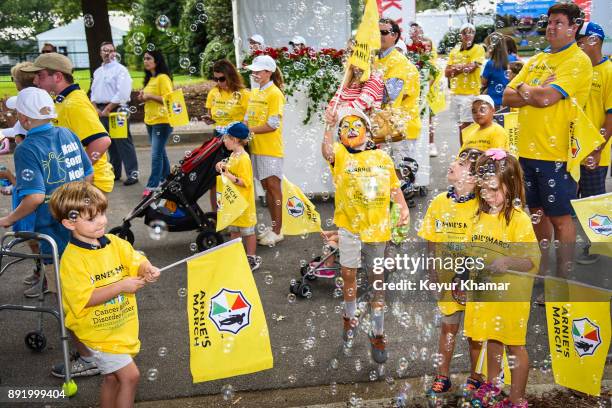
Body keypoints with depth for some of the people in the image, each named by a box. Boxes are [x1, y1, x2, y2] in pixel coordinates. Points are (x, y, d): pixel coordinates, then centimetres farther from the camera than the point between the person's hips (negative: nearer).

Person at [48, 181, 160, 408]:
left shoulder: (116, 243, 0)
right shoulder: (72, 259, -18)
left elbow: (137, 262, -5)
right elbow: (85, 299, -23)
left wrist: (147, 270, -28)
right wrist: (121, 286, -28)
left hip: (121, 327, 6)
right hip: (97, 332, -6)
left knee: (112, 378, 20)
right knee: (130, 375, -10)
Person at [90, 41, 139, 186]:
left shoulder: (120, 69, -7)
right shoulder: (98, 72, 17)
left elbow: (122, 94, -16)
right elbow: (93, 92, 19)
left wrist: (107, 109, -15)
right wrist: (96, 108, 2)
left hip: (116, 110, -7)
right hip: (101, 111, 7)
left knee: (123, 143, -8)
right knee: (110, 143, 13)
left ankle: (132, 173, -5)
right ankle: (115, 172, 21)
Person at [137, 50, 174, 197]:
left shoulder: (163, 78, -12)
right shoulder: (150, 78, 15)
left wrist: (150, 96, -18)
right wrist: (144, 97, 6)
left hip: (162, 121, -9)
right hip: (150, 121, 9)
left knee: (156, 154, -9)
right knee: (160, 152, 17)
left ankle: (152, 186, -8)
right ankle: (165, 179, 28)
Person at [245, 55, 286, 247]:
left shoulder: (275, 93, -9)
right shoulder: (254, 93, 13)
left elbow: (273, 124, -15)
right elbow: (248, 118, 16)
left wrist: (249, 130, -16)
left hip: (271, 148, -7)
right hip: (256, 147, 7)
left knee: (273, 187, -2)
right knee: (266, 186, 12)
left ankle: (277, 231, 5)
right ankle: (274, 226, 23)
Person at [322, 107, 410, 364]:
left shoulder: (382, 157, 7)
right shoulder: (340, 154, -1)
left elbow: (394, 187, 13)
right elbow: (327, 152, -25)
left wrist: (404, 208, -2)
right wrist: (329, 127, -38)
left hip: (377, 228, 2)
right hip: (349, 226, -2)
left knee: (377, 281, 10)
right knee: (348, 274, 6)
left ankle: (377, 334, 24)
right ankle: (350, 318, 36)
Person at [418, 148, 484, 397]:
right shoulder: (439, 202, -3)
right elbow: (431, 242, 4)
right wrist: (434, 274, 2)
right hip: (447, 281, 4)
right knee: (448, 328, 17)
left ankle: (475, 378, 32)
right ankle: (443, 377, 32)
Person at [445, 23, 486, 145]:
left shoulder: (478, 49, -1)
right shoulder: (454, 51, 13)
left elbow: (471, 67, -15)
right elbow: (447, 73, 5)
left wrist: (456, 68, -1)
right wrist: (464, 68, -7)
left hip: (470, 93, -5)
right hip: (455, 93, 5)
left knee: (466, 126, -9)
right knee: (461, 126, 10)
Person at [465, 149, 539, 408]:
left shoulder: (519, 219, -17)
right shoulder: (481, 215, 4)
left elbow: (533, 260, -18)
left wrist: (507, 262, -33)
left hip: (512, 294, -6)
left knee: (514, 345, 7)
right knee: (492, 339, 22)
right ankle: (492, 383, 43)